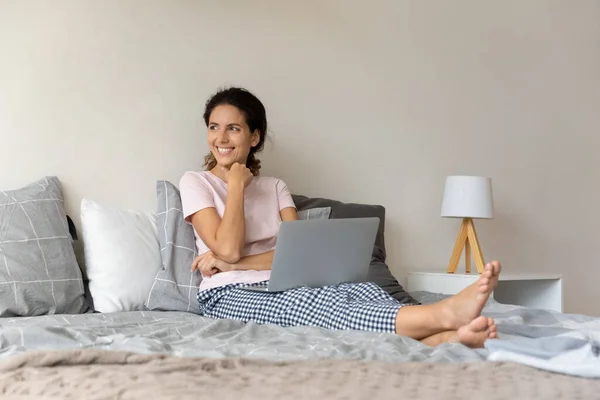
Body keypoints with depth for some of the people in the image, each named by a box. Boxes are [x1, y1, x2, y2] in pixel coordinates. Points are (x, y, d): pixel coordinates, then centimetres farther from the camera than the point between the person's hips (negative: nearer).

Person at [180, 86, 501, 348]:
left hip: (279, 287, 5)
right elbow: (228, 249, -10)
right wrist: (236, 183, -3)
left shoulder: (275, 187, 18)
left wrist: (234, 264, -11)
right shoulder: (195, 183, 6)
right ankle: (446, 314, -60)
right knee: (307, 303, -36)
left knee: (356, 289, -28)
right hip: (229, 296, -5)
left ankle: (444, 338, -58)